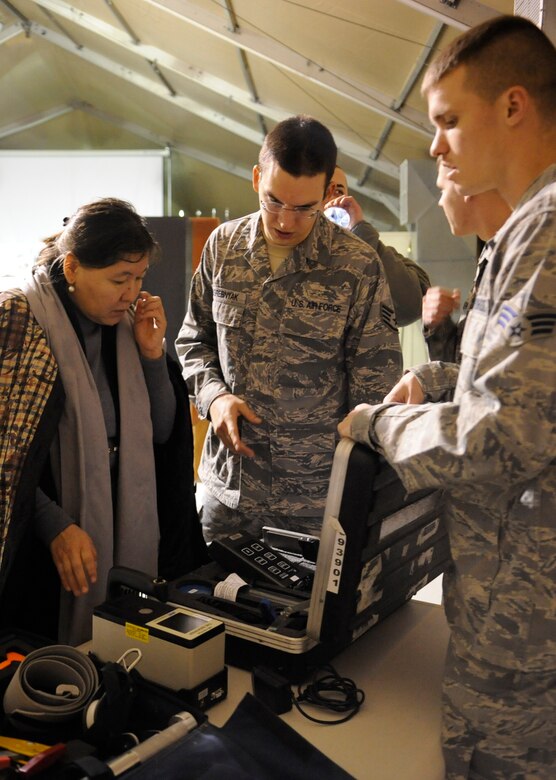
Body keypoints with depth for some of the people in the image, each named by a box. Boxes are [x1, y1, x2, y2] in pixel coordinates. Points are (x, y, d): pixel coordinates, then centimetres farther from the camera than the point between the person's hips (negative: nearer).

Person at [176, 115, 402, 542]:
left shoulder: (358, 266, -10)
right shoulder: (223, 245, 1)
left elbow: (375, 390, -7)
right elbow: (193, 340, 11)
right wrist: (214, 395, -8)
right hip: (227, 485, 4)